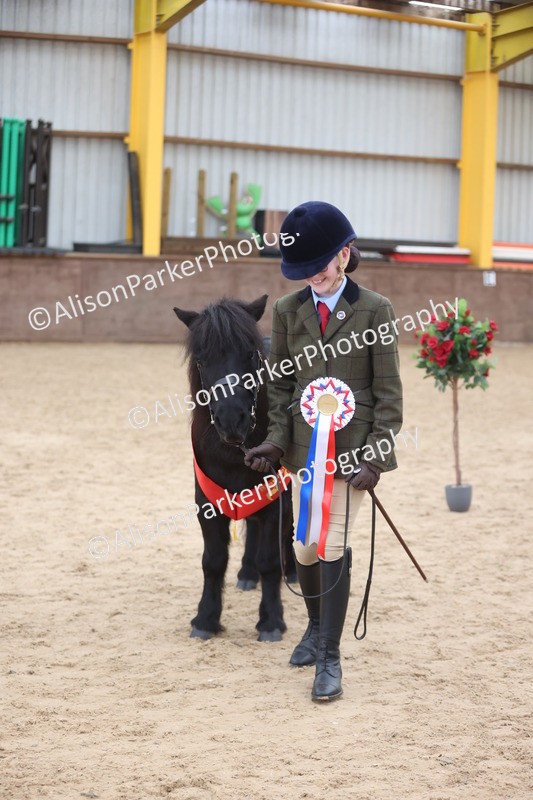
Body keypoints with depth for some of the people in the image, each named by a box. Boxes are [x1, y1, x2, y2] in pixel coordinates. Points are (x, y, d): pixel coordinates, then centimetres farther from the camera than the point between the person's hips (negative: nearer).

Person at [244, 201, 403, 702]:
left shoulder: (374, 310, -6)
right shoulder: (287, 311, 3)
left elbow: (388, 392, -5)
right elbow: (279, 384, 9)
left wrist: (377, 455, -12)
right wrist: (277, 439, -4)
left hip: (352, 446, -3)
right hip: (304, 447, 4)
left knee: (334, 543, -8)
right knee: (305, 547, 10)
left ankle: (329, 657, 1)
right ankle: (317, 626, 37)